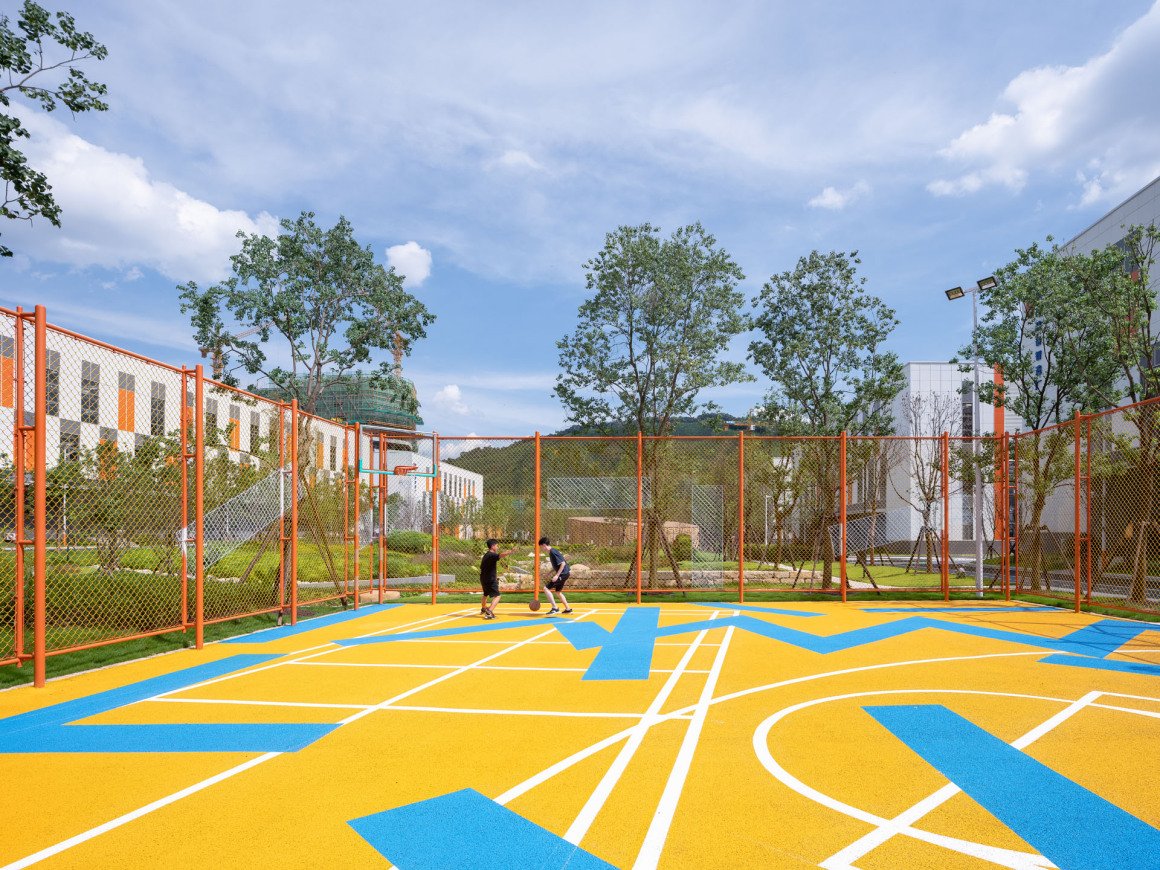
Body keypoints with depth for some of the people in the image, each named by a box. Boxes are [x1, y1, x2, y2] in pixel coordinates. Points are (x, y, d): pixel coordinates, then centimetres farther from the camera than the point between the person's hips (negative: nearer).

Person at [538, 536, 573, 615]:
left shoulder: (553, 552, -18)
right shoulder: (551, 552, 11)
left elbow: (563, 563, -23)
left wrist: (557, 575, -24)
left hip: (563, 574, -10)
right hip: (563, 574, 10)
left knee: (546, 588, -11)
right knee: (558, 591, 24)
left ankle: (555, 608, -10)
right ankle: (568, 609, 31)